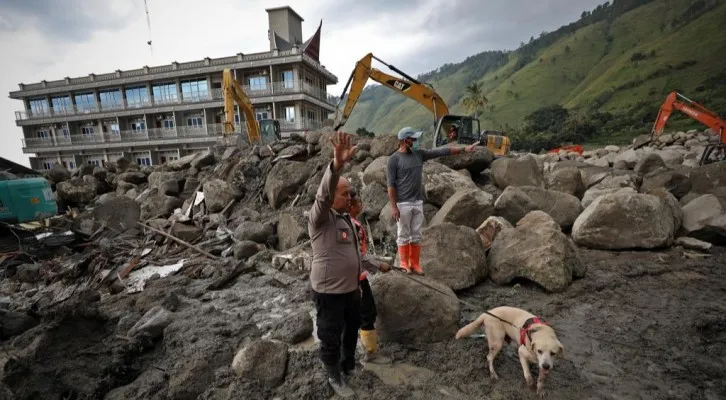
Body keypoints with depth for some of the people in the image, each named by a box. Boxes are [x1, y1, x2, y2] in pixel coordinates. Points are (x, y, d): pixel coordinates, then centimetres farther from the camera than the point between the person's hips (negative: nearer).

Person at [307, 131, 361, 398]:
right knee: (330, 338, 12)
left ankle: (349, 362, 52)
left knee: (352, 328, 26)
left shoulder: (345, 217, 7)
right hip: (328, 291, -8)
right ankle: (335, 378, 35)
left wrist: (358, 280, 22)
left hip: (351, 288, 8)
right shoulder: (320, 216, -19)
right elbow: (323, 194, -42)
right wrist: (336, 165, -58)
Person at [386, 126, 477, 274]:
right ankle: (404, 264, 16)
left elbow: (440, 151, 8)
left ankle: (415, 264, 19)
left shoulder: (419, 154, 8)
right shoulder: (394, 159, -8)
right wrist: (393, 206, -15)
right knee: (403, 235, 4)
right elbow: (391, 185, -11)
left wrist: (463, 149, 6)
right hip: (403, 204, -6)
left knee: (416, 235, 10)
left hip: (418, 202, 6)